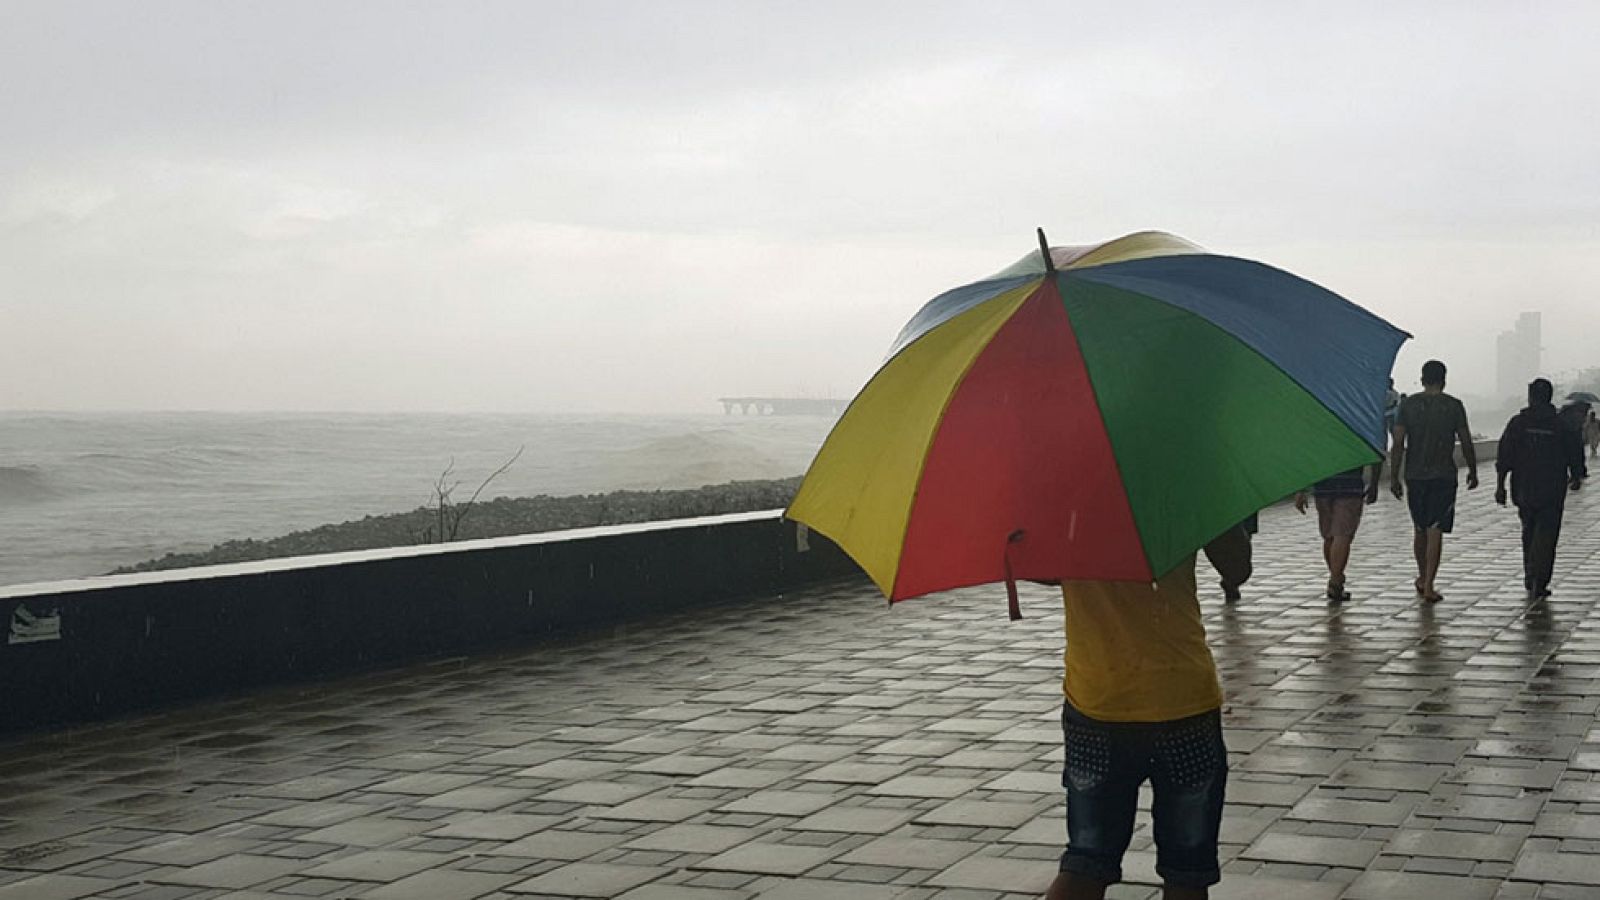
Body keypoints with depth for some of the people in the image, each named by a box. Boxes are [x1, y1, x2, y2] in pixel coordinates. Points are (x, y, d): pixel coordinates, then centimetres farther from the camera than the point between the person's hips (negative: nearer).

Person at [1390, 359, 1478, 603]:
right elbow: (1466, 442, 0)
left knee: (1420, 529, 17)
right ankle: (1428, 586, -9)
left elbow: (1398, 443, -3)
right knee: (1435, 530, -4)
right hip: (1444, 475, -2)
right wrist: (1472, 471, 14)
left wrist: (1394, 477, 1)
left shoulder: (1408, 404, 0)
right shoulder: (1453, 406, -4)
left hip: (1415, 475, 2)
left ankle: (1422, 579, 30)